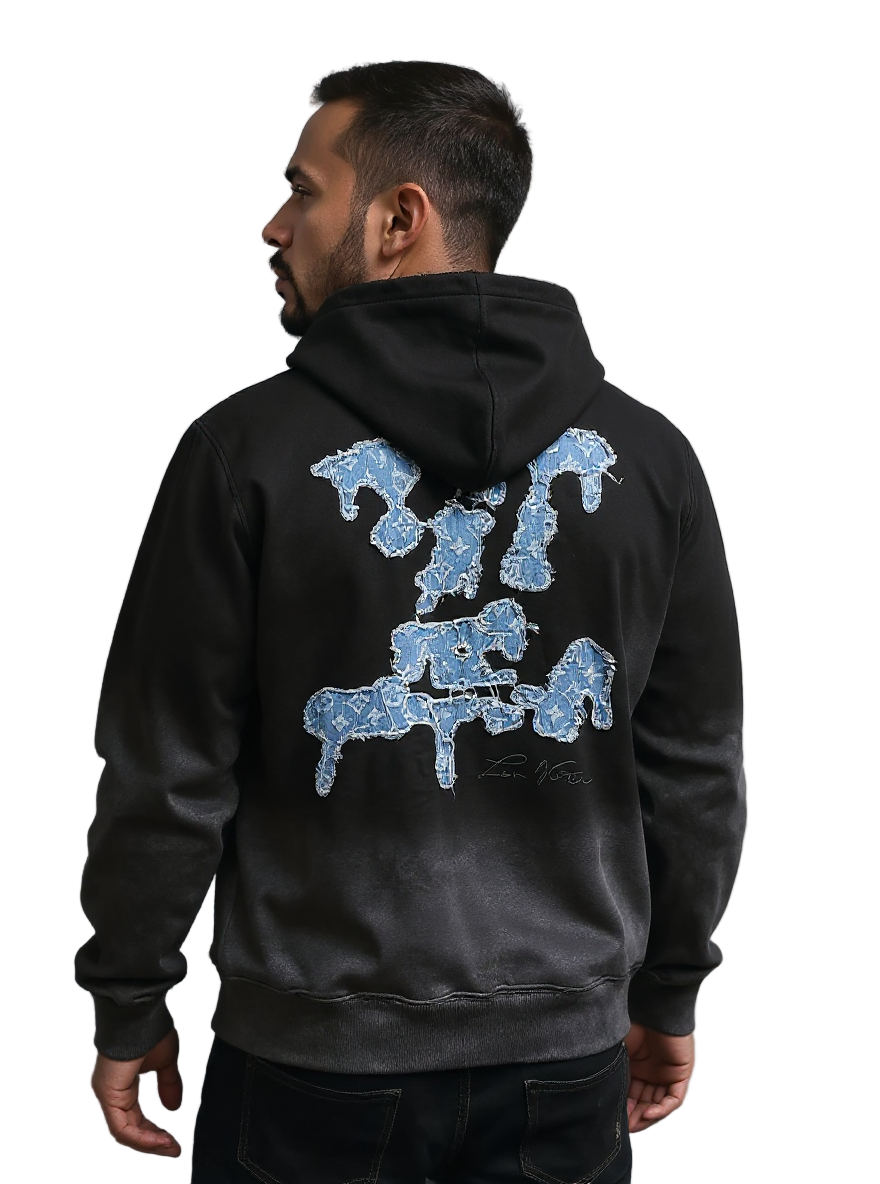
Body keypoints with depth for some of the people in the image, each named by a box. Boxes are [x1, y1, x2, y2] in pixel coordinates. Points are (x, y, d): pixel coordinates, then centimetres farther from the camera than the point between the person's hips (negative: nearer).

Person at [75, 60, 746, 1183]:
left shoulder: (249, 447, -12)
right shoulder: (648, 455, -2)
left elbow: (168, 773, -8)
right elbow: (696, 767, 3)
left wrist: (130, 1007, 5)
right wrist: (668, 994, 15)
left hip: (315, 1059, -2)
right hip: (566, 1057, 3)